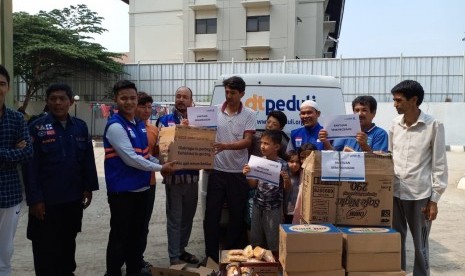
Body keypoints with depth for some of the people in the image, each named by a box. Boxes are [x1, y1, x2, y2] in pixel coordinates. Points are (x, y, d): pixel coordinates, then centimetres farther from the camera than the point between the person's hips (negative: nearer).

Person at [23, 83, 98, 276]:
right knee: (46, 247, 8)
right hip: (47, 200, -3)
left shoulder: (80, 127, 2)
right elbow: (30, 165, -10)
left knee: (68, 242, 20)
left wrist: (88, 188, 3)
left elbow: (88, 159, 6)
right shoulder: (37, 127, -8)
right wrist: (34, 199, -13)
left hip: (73, 198, 4)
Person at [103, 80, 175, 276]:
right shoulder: (115, 126, -16)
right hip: (122, 190, -8)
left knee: (137, 232, 19)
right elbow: (130, 158, -22)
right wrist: (160, 169, -15)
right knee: (119, 235, 4)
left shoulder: (140, 124, 9)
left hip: (141, 188, 8)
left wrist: (161, 165, 4)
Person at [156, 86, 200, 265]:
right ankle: (174, 257, 12)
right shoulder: (165, 120, 1)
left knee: (188, 216, 16)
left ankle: (181, 250, 32)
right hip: (174, 175, -4)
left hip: (192, 175, 4)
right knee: (174, 218, 1)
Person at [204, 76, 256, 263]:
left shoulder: (249, 115, -2)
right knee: (211, 214, 5)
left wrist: (225, 146, -26)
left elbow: (247, 142, -11)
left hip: (238, 173, -1)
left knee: (237, 215, 10)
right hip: (217, 171, 1)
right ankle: (211, 256, 19)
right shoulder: (215, 111, 2)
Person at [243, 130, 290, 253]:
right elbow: (254, 184, 6)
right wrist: (247, 175, -11)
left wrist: (286, 179, -24)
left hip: (274, 207, -4)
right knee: (256, 239, 16)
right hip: (258, 204, 4)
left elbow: (287, 188, -3)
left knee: (273, 241, 6)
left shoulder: (282, 164, -12)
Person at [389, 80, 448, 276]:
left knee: (420, 245, 8)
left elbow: (439, 164, -5)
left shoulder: (434, 126, -7)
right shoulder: (395, 124, 6)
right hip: (394, 192, 4)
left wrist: (434, 199, -7)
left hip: (420, 194, -4)